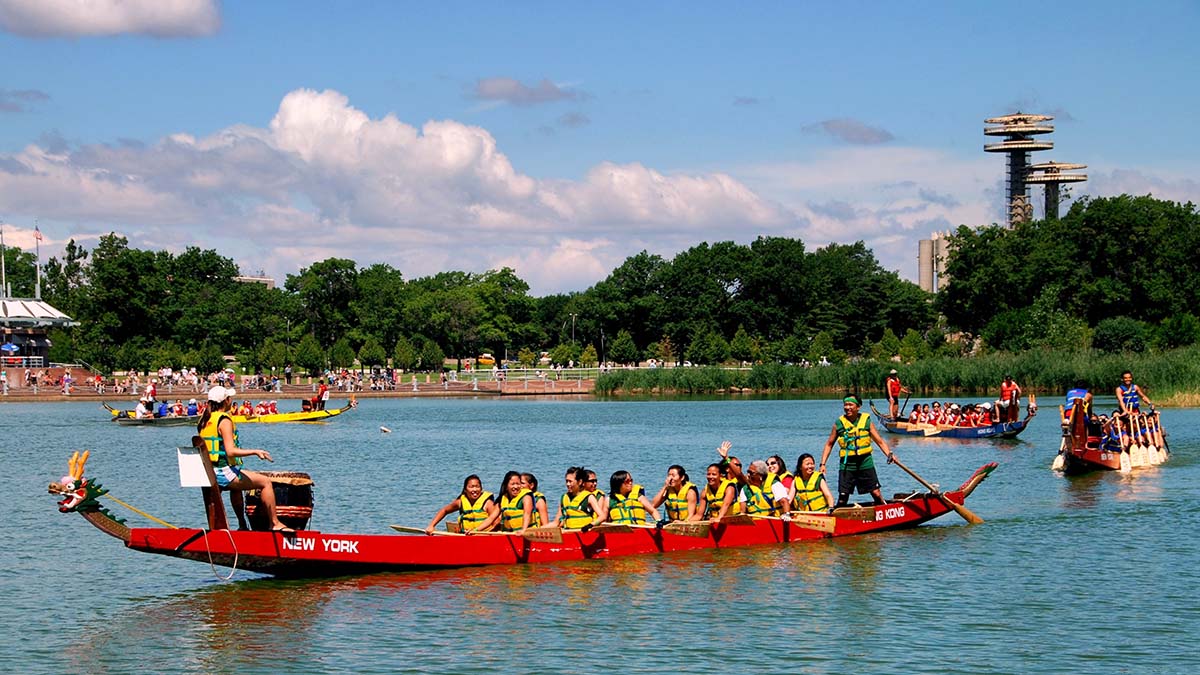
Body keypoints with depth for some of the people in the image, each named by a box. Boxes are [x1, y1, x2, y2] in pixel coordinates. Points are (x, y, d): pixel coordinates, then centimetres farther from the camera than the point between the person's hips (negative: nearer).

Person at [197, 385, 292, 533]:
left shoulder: (204, 420, 9)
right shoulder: (224, 421, -16)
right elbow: (231, 451, -25)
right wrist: (255, 452, -21)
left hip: (207, 473, 10)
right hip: (224, 473, -10)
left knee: (236, 485, 39)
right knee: (266, 482, -5)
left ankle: (242, 525, 45)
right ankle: (275, 524, -3)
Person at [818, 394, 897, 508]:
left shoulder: (866, 421, 3)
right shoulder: (839, 423, 3)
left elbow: (880, 441, 4)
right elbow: (829, 444, 12)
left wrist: (889, 454, -14)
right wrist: (823, 464, 5)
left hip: (865, 462, 0)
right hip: (847, 464, 0)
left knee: (876, 494, -3)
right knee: (843, 497, -3)